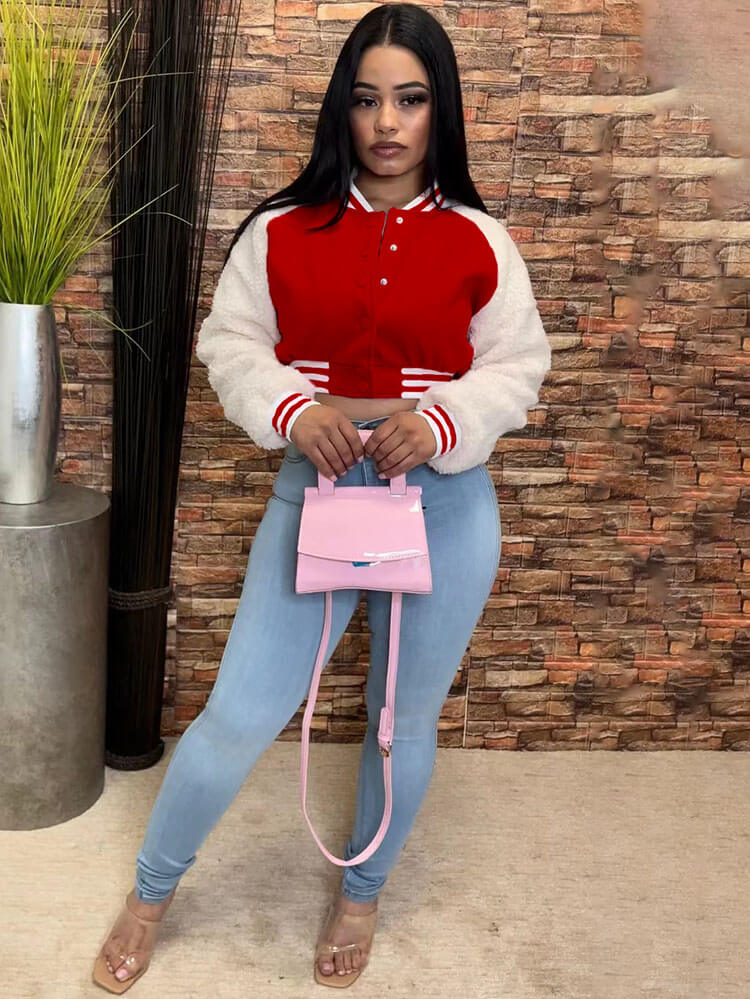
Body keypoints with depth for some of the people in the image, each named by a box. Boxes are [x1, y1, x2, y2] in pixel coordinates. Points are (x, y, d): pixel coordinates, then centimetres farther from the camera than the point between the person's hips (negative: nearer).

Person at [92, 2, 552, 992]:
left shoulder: (479, 241, 0)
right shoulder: (282, 232, 0)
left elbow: (518, 364, 3)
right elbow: (230, 344, 4)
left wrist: (441, 422, -15)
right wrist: (292, 409, -15)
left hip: (445, 499, 1)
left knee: (407, 718, 14)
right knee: (241, 715, 0)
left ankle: (361, 895, 40)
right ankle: (150, 891, 27)